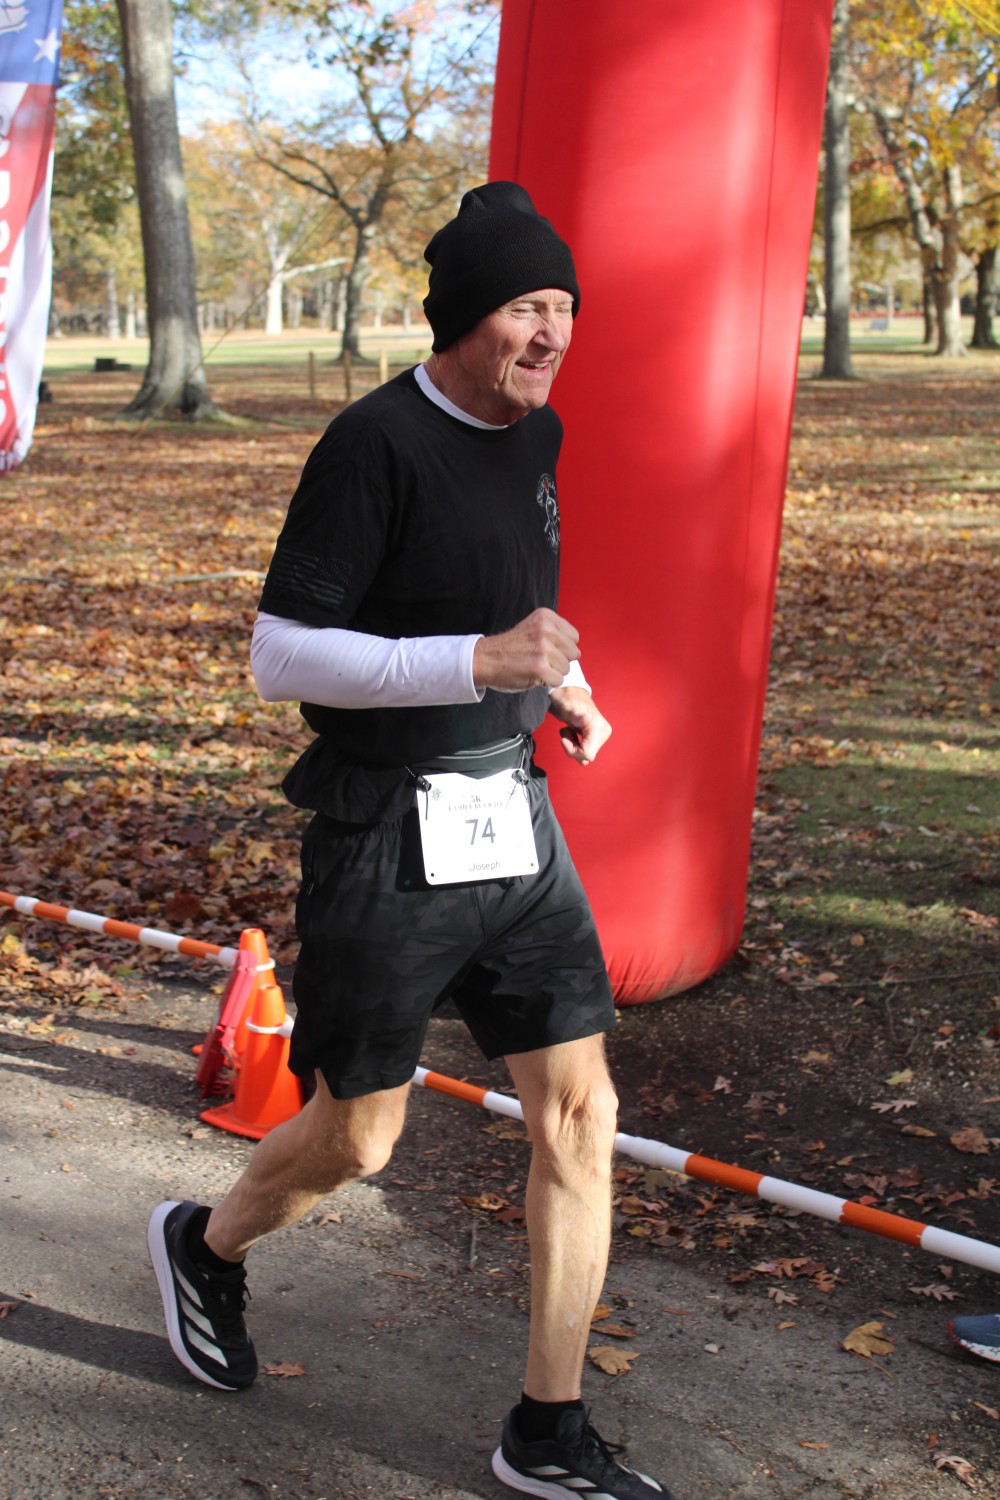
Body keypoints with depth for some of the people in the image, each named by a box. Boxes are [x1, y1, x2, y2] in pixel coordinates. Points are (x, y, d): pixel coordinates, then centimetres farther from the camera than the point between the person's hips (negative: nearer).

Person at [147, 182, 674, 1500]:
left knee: (579, 1111, 3)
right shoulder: (377, 445, -16)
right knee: (358, 1139, 8)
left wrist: (561, 683, 10)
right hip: (390, 836, -7)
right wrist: (483, 660, -26)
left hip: (511, 817, 7)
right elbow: (281, 657, -19)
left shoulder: (536, 435, 9)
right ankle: (207, 1247, 42)